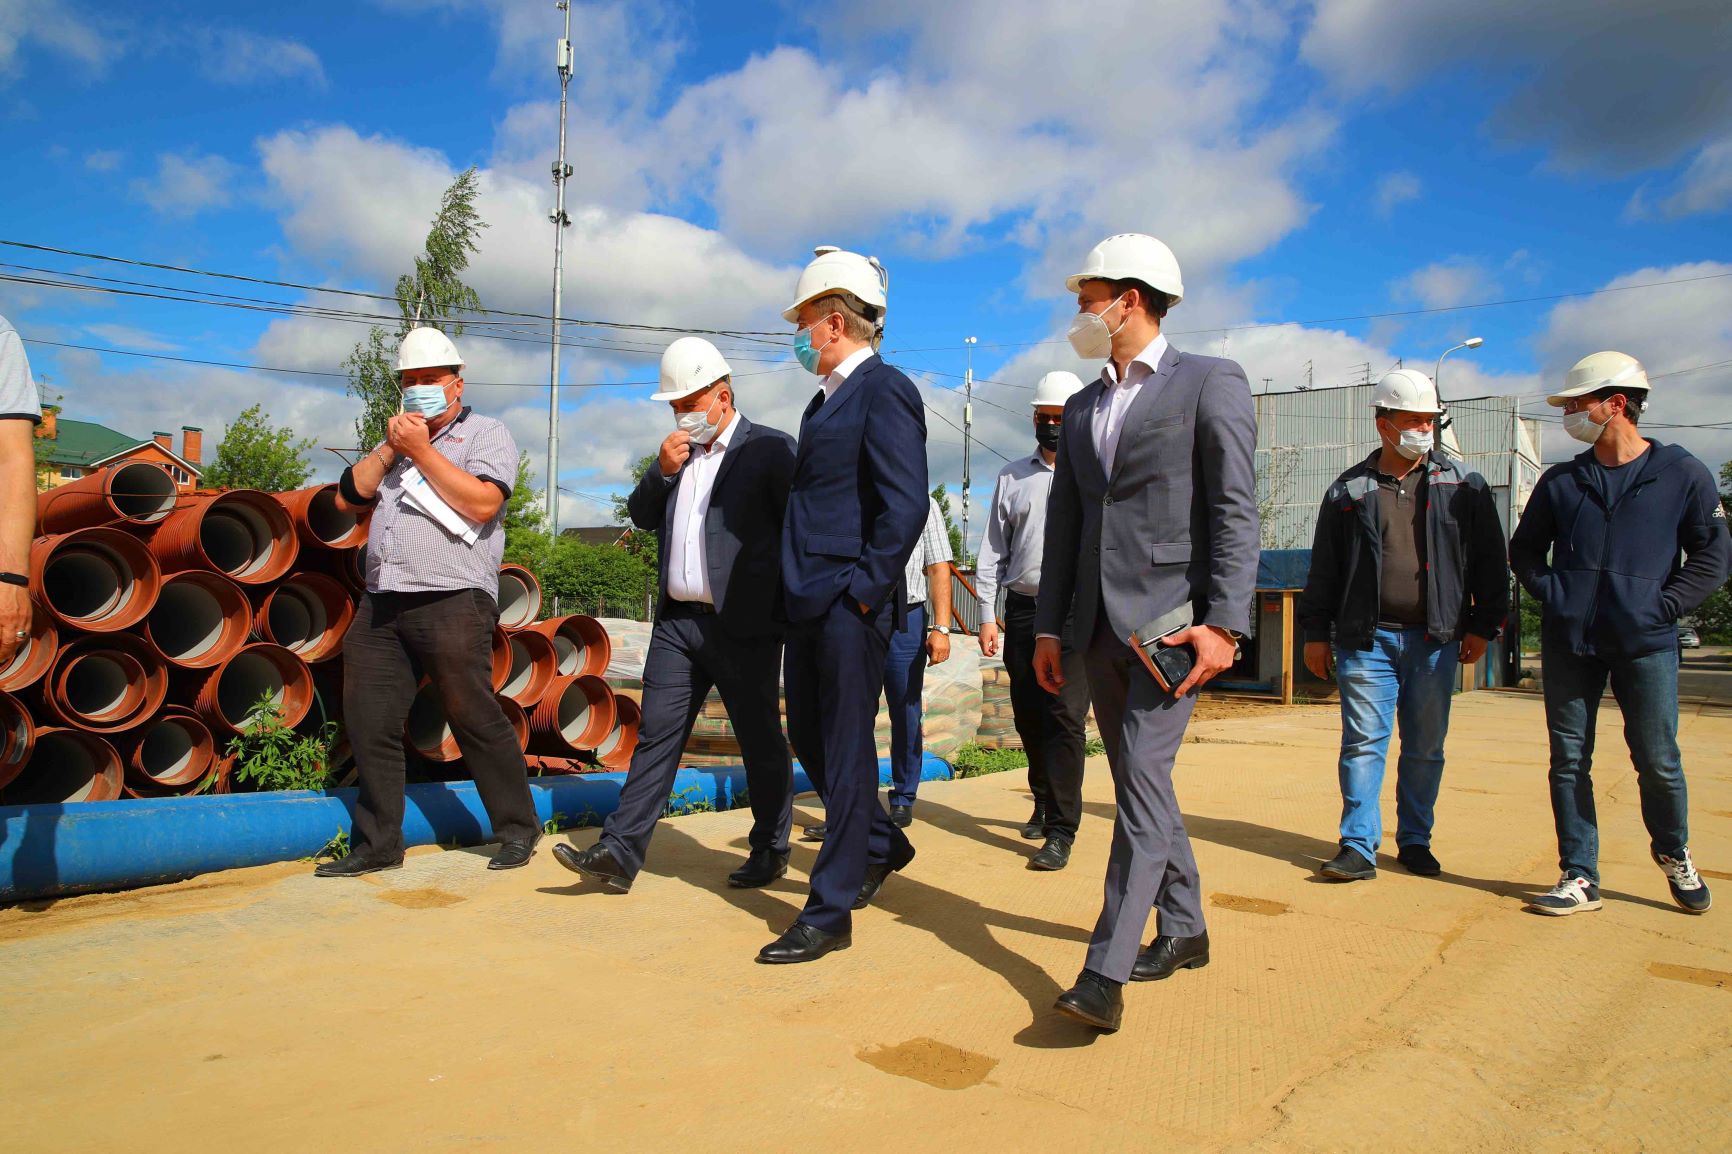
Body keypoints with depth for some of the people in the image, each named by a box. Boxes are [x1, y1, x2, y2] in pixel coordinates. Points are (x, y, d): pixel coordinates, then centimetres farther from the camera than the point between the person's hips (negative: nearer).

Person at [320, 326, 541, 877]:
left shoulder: (486, 434, 4)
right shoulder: (397, 441, 24)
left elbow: (482, 503, -12)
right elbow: (348, 496, 15)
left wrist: (422, 452, -8)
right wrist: (390, 448, 3)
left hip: (452, 600, -6)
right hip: (380, 604, 7)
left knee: (475, 718, -4)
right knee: (369, 724, 6)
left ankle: (517, 829, 11)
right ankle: (377, 843, 17)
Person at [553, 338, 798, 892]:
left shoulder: (770, 448, -4)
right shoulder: (678, 453, 16)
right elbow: (642, 515, 16)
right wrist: (662, 470, -1)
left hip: (742, 624, -6)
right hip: (677, 621, 6)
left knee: (761, 741, 6)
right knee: (655, 736, 5)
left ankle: (770, 851, 21)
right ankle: (619, 853, 8)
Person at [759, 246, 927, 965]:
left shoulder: (885, 391, -10)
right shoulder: (826, 399, 18)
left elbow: (906, 505, -18)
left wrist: (865, 589, -17)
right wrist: (799, 588, 14)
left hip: (851, 604, -9)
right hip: (809, 601, 9)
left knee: (846, 752, -1)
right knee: (807, 737, 16)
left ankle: (830, 914, 9)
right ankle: (883, 846, 37)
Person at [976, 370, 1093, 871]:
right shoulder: (1012, 477, 14)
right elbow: (993, 550, 12)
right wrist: (987, 615, 4)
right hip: (1021, 610, 4)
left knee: (1065, 716, -10)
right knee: (1027, 715, 10)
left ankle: (1061, 831, -6)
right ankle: (1044, 803, 31)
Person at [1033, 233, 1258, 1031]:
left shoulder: (1210, 383, -1)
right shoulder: (1081, 409, 18)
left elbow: (1236, 512, -9)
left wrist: (1223, 623, -18)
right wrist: (1048, 625, 11)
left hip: (1171, 617, -7)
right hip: (1100, 625, 7)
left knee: (1142, 780, -13)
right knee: (1140, 784, 12)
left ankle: (1104, 973, -12)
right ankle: (1184, 931, 28)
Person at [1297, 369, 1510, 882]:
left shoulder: (1463, 485, 8)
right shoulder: (1349, 489, 7)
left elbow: (1490, 562, 9)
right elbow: (1324, 567, 9)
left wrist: (1482, 626, 3)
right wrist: (1316, 633, 6)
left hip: (1435, 639, 1)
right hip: (1366, 638, -1)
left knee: (1426, 747, 8)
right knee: (1363, 742, -3)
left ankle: (1415, 841, 21)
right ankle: (1359, 846, 2)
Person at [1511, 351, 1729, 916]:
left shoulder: (1683, 474, 1)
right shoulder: (1560, 481, 9)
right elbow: (1525, 548, 18)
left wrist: (1662, 606, -7)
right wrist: (1551, 594, 3)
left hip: (1646, 643, -2)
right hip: (1568, 642, 3)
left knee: (1658, 760, 2)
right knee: (1569, 760, 3)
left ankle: (1673, 852, 31)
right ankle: (1580, 877, 11)